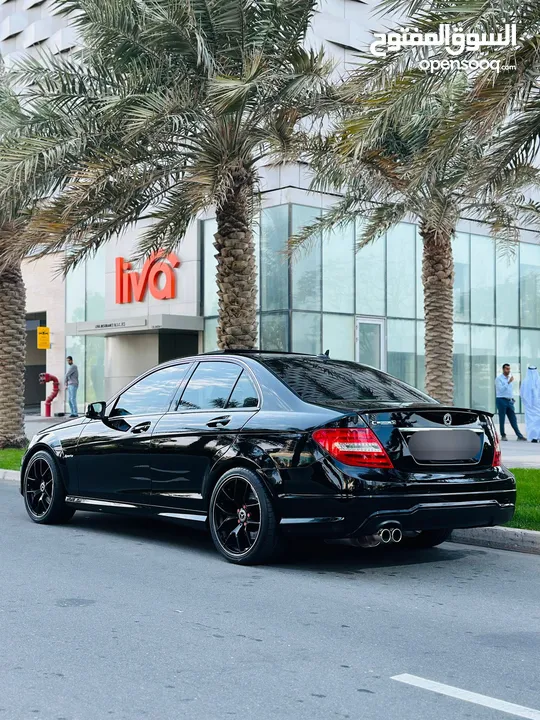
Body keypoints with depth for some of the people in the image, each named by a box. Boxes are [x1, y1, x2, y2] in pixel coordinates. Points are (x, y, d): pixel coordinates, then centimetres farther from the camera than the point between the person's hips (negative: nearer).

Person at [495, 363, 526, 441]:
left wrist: (512, 398, 14)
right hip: (501, 400, -6)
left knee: (513, 419, 2)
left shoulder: (510, 378, 16)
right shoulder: (499, 378, -6)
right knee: (502, 419, 0)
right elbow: (501, 389, -19)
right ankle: (503, 436, 7)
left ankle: (519, 435, -2)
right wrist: (508, 382, -24)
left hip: (509, 400, 6)